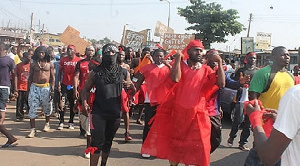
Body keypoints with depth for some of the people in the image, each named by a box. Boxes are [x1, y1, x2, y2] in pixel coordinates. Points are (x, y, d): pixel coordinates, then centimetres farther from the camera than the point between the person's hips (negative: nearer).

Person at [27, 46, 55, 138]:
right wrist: (28, 90, 6)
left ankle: (47, 123, 37)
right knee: (32, 108, -4)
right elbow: (30, 77, 10)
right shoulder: (33, 64, 6)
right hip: (34, 87, 1)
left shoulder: (50, 64, 4)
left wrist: (52, 90, -3)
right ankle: (33, 129, 1)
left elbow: (52, 78, 4)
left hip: (46, 87, 0)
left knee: (47, 108, 11)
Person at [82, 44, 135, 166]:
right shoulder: (96, 73, 0)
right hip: (99, 112, -2)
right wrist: (84, 103, -12)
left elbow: (134, 91, 10)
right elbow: (86, 89, 5)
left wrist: (131, 86, -14)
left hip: (115, 113, 3)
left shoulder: (123, 72, 5)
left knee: (108, 141, 15)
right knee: (97, 141, -9)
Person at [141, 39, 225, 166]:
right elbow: (175, 78, -20)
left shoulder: (206, 70, 4)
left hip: (197, 113, 1)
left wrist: (219, 62, -10)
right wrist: (177, 58, -14)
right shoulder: (180, 65, 1)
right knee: (175, 142, 14)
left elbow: (221, 84, -8)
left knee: (198, 145, 4)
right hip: (178, 111, -1)